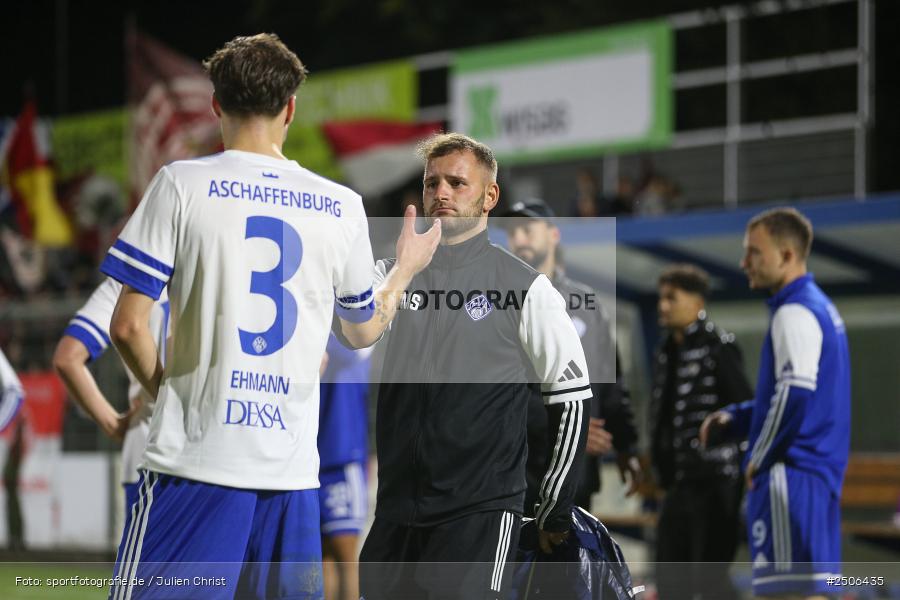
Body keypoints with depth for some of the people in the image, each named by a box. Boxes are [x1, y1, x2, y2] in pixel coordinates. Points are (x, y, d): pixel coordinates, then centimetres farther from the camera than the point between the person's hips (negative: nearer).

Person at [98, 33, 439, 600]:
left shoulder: (182, 183, -2)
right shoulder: (341, 207, 8)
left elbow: (129, 326, -5)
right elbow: (363, 330, 22)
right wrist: (405, 270, 40)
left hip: (196, 458, -3)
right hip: (293, 471, 3)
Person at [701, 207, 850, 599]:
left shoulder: (796, 313, -12)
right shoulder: (820, 308, 19)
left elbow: (795, 394, -22)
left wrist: (759, 457, -10)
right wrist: (732, 419, 14)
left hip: (791, 476, -10)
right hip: (820, 475, 10)